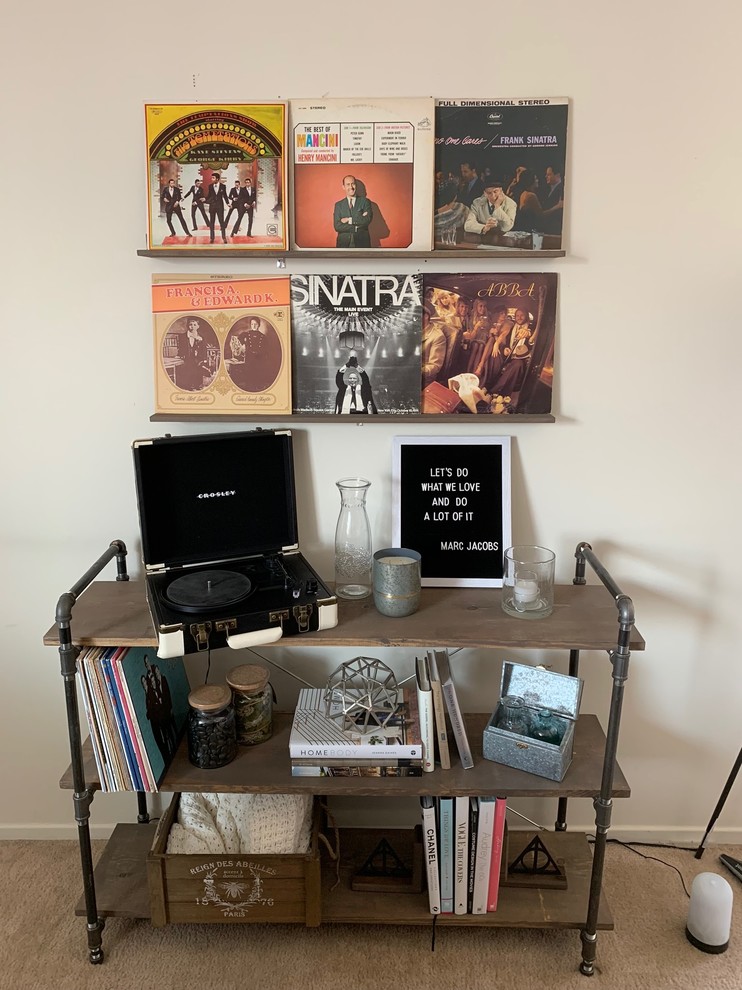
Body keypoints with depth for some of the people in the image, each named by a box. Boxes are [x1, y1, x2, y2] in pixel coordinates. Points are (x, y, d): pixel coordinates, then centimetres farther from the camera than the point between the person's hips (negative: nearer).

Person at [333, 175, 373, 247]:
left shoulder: (365, 201, 7)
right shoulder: (338, 205, 10)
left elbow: (367, 219, -8)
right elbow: (337, 226, -2)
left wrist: (349, 220, -8)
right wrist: (357, 227, -10)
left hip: (362, 243, -1)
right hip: (344, 244, 1)